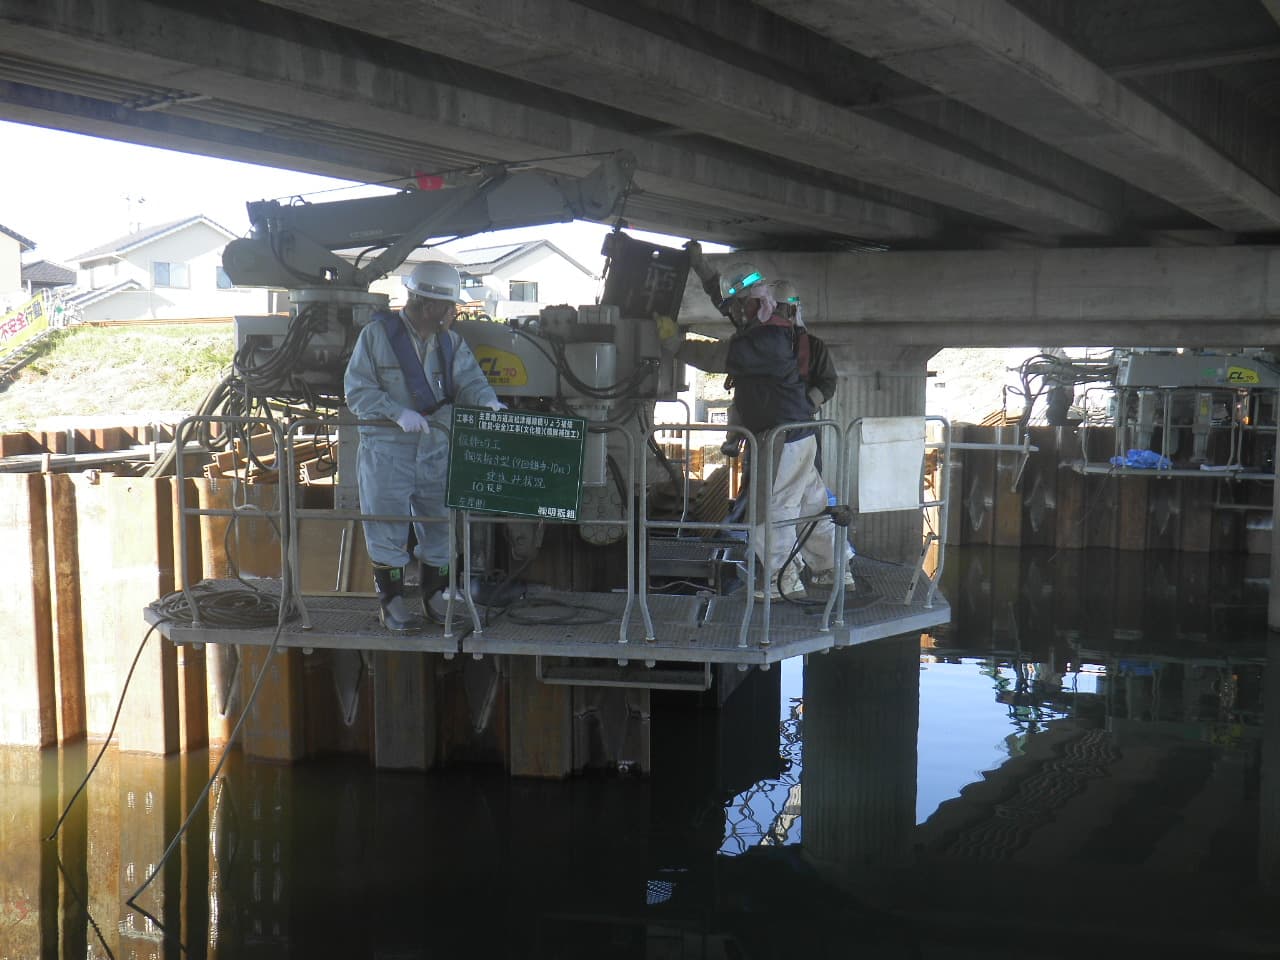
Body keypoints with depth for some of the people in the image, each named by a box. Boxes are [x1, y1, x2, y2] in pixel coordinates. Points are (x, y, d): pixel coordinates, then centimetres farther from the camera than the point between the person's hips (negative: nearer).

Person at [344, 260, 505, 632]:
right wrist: (398, 413, -22)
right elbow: (358, 391, -9)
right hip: (387, 449, -5)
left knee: (440, 523, 11)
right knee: (388, 526, 1)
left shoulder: (451, 342, 8)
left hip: (437, 448, 5)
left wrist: (488, 401, -25)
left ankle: (435, 597, 26)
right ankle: (391, 602, 12)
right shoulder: (377, 334, -6)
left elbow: (469, 381, -2)